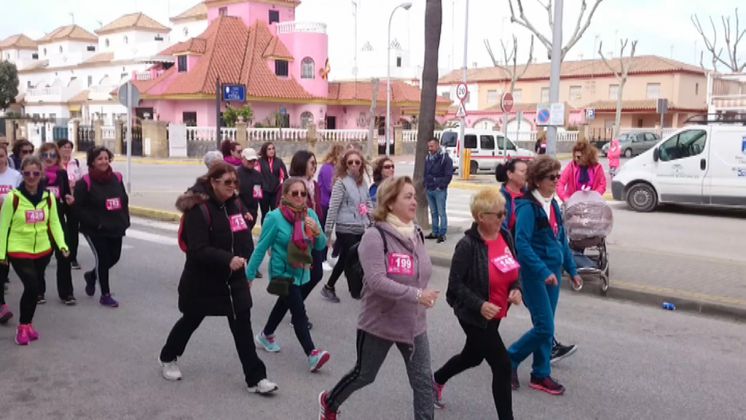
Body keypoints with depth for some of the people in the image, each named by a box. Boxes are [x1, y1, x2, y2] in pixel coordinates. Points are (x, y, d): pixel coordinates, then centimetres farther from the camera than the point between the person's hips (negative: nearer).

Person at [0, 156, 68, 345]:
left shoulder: (48, 197, 0)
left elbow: (54, 223, 6)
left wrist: (62, 244, -6)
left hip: (43, 250, 4)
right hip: (19, 251, -4)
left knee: (34, 287, 13)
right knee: (32, 286, -14)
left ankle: (27, 323, 34)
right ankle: (23, 326, 7)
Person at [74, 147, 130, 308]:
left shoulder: (116, 178, 5)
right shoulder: (86, 182, -11)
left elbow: (124, 201, 12)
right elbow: (79, 207, -13)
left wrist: (124, 221, 3)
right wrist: (95, 223, -18)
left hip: (115, 228, 6)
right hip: (95, 230, -6)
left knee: (114, 257, 12)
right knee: (102, 258, -4)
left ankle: (92, 275, 41)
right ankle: (105, 295, 9)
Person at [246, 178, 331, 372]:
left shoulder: (310, 214, -6)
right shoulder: (275, 217, -20)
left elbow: (320, 246, -1)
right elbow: (261, 248, -13)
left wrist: (317, 232, -22)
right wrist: (249, 274, -8)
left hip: (301, 272, 6)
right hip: (282, 273, -6)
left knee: (284, 304, 24)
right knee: (299, 312, -14)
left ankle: (265, 335, 47)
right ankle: (312, 355, -14)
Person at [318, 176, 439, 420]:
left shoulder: (416, 234, 2)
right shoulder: (375, 236, -20)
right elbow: (376, 281, -30)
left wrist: (422, 296, 8)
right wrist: (416, 295, -34)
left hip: (414, 324, 5)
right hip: (379, 324, -5)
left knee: (424, 382, 3)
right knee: (364, 375, 16)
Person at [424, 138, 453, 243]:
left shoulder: (445, 158, -9)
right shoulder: (428, 158, 12)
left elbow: (448, 175, -12)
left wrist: (440, 186, -13)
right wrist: (426, 184, 9)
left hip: (439, 191, -7)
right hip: (429, 190, 7)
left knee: (441, 213, -3)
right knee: (433, 213, 13)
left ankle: (442, 234, 1)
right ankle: (435, 232, 21)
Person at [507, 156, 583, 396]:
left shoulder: (553, 204, 9)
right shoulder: (528, 206, -16)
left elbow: (562, 239, 16)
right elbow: (522, 244, -23)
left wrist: (572, 270, 15)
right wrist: (544, 271, -27)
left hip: (553, 271, 8)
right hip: (535, 274, -8)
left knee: (546, 327, 12)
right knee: (545, 328, -6)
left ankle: (541, 375, 22)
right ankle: (510, 359, 14)